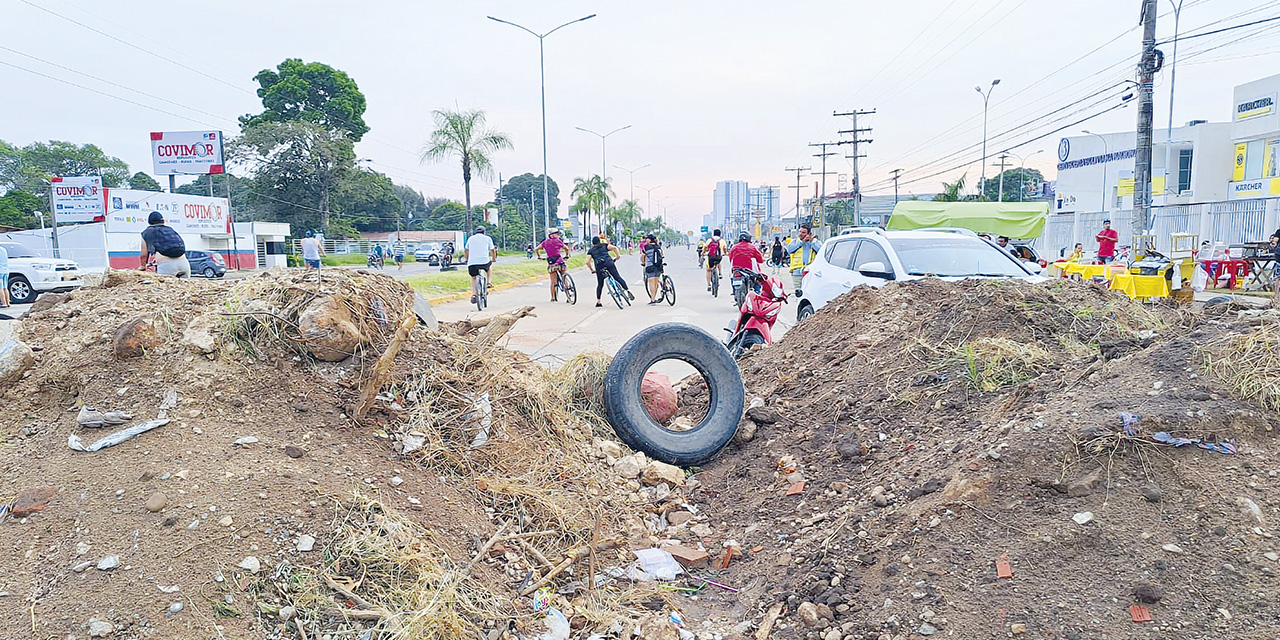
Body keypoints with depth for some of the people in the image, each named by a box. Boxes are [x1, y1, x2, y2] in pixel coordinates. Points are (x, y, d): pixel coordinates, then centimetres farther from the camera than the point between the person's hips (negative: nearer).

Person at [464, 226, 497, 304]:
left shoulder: (470, 238, 19)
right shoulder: (487, 238, 13)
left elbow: (466, 251, 25)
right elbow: (492, 251, 18)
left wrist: (467, 259, 42)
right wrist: (494, 259, 36)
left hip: (472, 263, 1)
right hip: (484, 262, -1)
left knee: (473, 278, 22)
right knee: (489, 264, 33)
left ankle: (473, 294, 2)